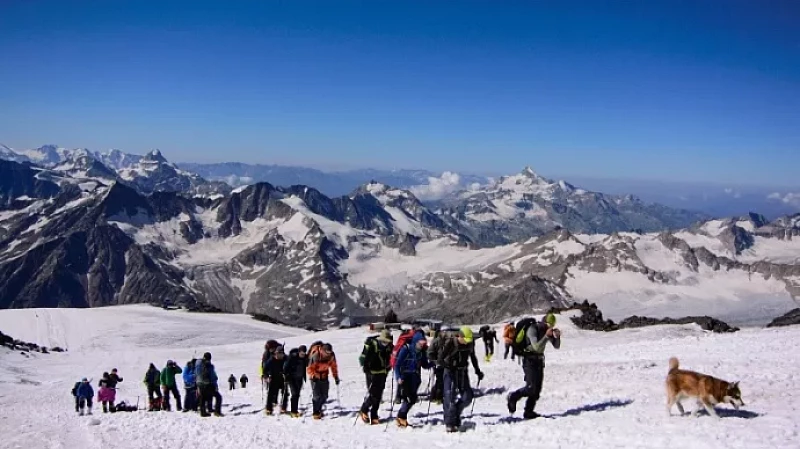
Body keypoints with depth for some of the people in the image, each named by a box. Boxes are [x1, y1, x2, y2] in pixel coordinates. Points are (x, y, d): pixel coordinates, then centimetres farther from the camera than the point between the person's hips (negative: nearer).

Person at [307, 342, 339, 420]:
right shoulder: (315, 356, -28)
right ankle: (315, 413, 2)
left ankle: (319, 409, 28)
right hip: (315, 377, -5)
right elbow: (309, 368, -21)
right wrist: (313, 376, -35)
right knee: (317, 396, -11)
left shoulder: (331, 355, -13)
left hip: (324, 376, 5)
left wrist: (336, 376, -1)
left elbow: (334, 366, 3)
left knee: (324, 396, 6)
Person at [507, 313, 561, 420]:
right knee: (532, 387, -16)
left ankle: (528, 412, 8)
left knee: (537, 388, 2)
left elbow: (556, 346, 4)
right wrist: (546, 336, -32)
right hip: (529, 360, -7)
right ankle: (513, 397, 6)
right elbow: (536, 347, -27)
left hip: (539, 360, 7)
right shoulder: (533, 329, -17)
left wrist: (557, 336, -15)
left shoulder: (547, 330, 5)